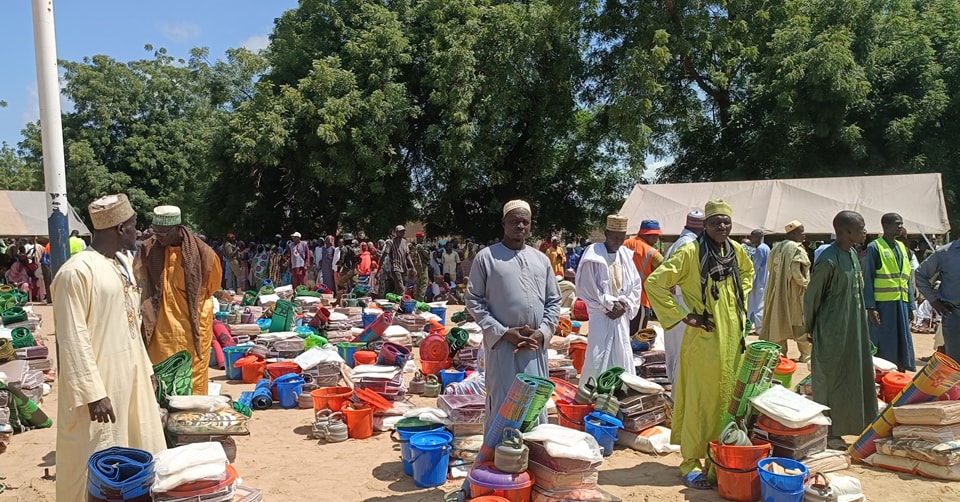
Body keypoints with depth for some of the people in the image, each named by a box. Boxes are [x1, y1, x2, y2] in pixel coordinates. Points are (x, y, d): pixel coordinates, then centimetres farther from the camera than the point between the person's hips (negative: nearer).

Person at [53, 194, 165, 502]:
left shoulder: (124, 262, 8)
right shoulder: (77, 271, -18)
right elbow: (73, 340, -19)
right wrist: (93, 393, -21)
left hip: (132, 375, 8)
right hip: (101, 381, -8)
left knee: (139, 457, 17)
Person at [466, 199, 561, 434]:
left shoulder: (541, 259, 11)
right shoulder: (486, 257, -1)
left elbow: (554, 301, 12)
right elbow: (474, 300, -3)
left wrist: (543, 332, -4)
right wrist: (502, 332, -12)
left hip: (535, 347, 4)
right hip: (501, 345, -4)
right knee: (502, 407, 1)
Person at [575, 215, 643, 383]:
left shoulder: (626, 255, 6)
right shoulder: (593, 257, -10)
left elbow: (636, 285, 9)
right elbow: (587, 289, -10)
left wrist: (625, 305, -4)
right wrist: (610, 305, -10)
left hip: (621, 317, 5)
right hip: (601, 316, -5)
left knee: (622, 356, 9)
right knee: (599, 359, -6)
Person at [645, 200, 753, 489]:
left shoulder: (736, 250, 5)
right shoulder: (691, 252, -15)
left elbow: (748, 273, 28)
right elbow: (654, 282, -18)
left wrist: (740, 300, 13)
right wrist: (682, 316, -15)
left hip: (732, 335, 6)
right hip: (704, 338, -6)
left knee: (727, 396, 14)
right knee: (701, 399, 1)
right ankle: (690, 461, 13)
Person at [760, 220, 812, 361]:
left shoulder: (777, 247, 6)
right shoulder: (797, 249, -16)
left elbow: (771, 268, 10)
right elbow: (796, 273, -23)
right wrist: (806, 284, -8)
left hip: (777, 291, 7)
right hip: (794, 293, -7)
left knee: (779, 320, 11)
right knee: (800, 323, 7)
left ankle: (780, 352, 15)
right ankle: (806, 354, 16)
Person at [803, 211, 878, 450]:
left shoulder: (852, 255, 6)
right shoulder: (828, 261, -21)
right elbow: (811, 296, -15)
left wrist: (859, 323, 16)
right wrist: (809, 329, -7)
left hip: (854, 330, 9)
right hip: (832, 333, -9)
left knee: (854, 378, 15)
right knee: (831, 381, 2)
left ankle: (845, 426, 29)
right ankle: (829, 434, 14)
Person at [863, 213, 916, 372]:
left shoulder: (902, 247, 15)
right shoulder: (874, 247, -5)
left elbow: (907, 279, 17)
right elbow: (868, 279, -8)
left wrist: (910, 306, 13)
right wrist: (870, 307, -14)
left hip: (901, 303, 6)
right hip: (883, 304, -6)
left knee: (902, 346, 10)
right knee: (883, 347, 0)